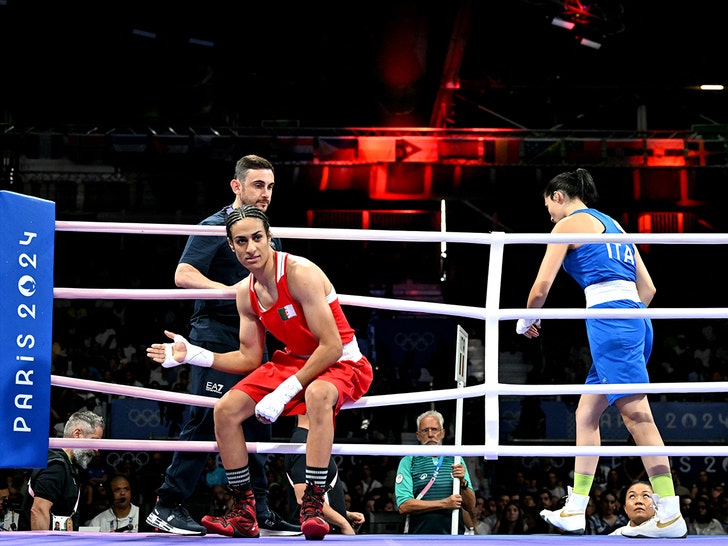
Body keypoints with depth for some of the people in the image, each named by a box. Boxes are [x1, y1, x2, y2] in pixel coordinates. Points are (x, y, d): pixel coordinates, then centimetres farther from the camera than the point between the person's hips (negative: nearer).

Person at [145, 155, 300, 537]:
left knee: (257, 425, 8)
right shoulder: (215, 227, -6)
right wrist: (229, 290, -26)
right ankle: (167, 507, -7)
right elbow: (183, 275, -16)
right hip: (216, 333, -8)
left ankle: (257, 512, 13)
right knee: (206, 420, -12)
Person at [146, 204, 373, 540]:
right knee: (226, 409, -7)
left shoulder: (300, 273, -24)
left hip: (341, 363, -7)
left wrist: (284, 392, -29)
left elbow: (332, 346, -28)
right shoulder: (246, 293, 0)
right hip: (293, 361, 8)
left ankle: (313, 506, -36)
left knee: (317, 394, -42)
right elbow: (250, 359, 6)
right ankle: (244, 514, 2)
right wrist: (194, 355, -4)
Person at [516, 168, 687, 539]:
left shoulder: (569, 224, 3)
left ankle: (670, 516, -19)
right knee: (586, 414, 12)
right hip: (635, 319, 9)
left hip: (607, 315, -9)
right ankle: (574, 511, 10)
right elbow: (647, 288, 24)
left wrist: (527, 320, 18)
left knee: (636, 413, -13)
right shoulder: (611, 224, 26)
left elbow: (542, 287, 0)